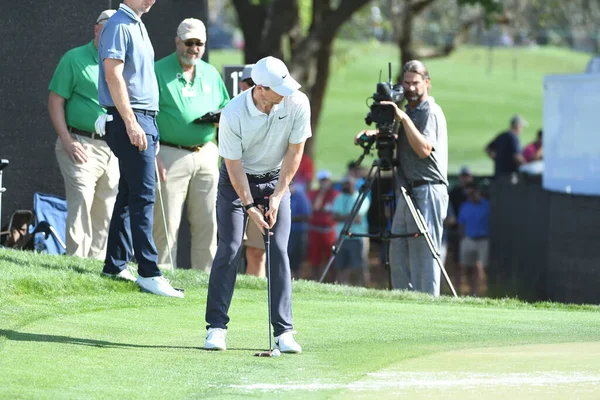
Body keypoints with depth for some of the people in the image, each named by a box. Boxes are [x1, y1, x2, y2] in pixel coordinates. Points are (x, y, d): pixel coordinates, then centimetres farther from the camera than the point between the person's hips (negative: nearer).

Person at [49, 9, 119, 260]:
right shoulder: (75, 59, 2)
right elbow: (55, 101, -1)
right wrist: (67, 141, -11)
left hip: (115, 149, 5)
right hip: (82, 145, -5)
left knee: (106, 214, 5)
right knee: (81, 204, -15)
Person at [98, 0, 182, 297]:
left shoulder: (137, 27, 19)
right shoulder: (118, 26, -10)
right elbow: (113, 75, -17)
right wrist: (131, 123, -21)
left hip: (145, 120, 10)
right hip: (130, 120, -10)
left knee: (129, 195, 11)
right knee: (142, 195, -13)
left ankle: (116, 265, 15)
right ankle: (148, 273, -15)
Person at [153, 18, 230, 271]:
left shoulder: (211, 74, 16)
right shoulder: (158, 71, -1)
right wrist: (153, 156, -15)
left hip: (206, 154, 5)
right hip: (170, 154, -5)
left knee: (207, 222, 4)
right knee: (167, 224, -6)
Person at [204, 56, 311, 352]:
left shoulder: (297, 103, -21)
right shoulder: (233, 114, -27)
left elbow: (294, 152, -12)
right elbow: (233, 164, -18)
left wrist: (277, 197, -14)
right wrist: (250, 207, -18)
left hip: (275, 179, 2)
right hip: (237, 180, -2)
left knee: (279, 251, -7)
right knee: (228, 249, -10)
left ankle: (283, 331, -6)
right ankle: (216, 326, -3)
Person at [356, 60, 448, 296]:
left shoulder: (431, 112, -10)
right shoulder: (410, 111, 19)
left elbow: (423, 148, -22)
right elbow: (402, 142, 28)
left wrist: (404, 119, -24)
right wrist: (377, 134, 10)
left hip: (428, 191, -10)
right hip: (408, 192, 10)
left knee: (423, 253, -10)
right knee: (398, 251, 11)